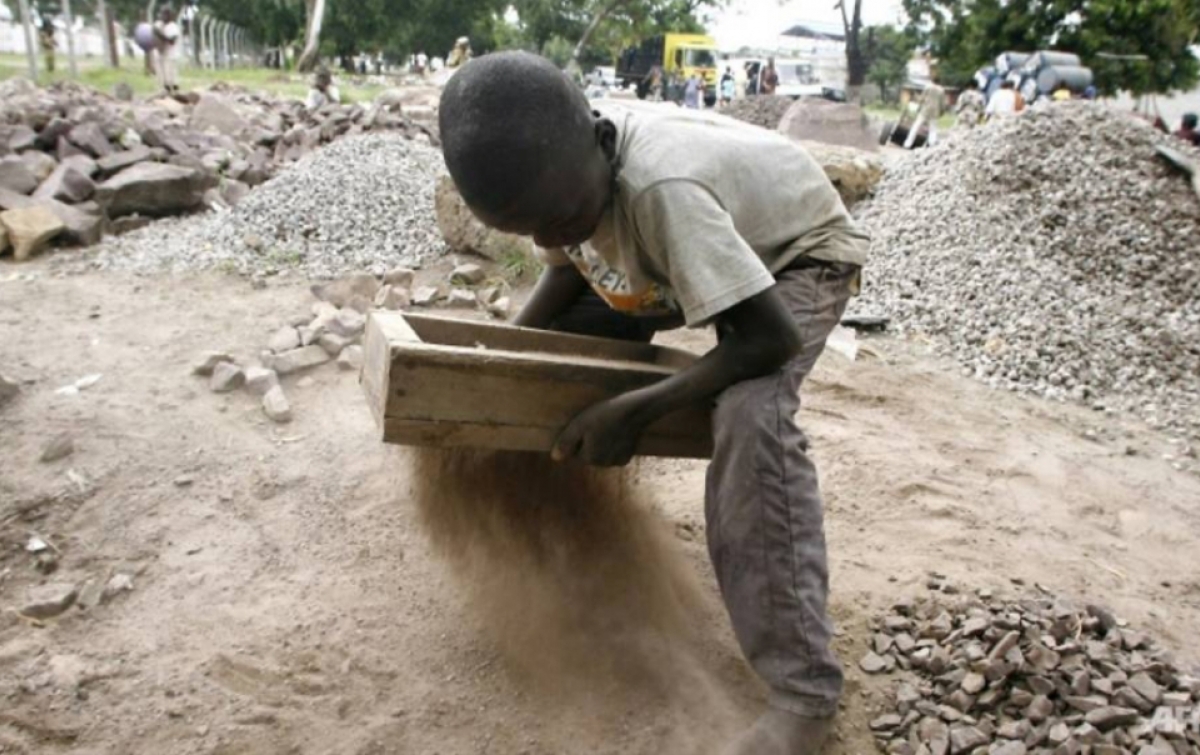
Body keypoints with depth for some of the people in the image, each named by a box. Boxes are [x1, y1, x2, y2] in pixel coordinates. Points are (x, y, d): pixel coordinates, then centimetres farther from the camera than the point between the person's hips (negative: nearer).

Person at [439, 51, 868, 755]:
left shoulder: (662, 189, -42)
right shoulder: (558, 171, -19)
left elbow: (775, 336, -39)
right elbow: (569, 270, 1)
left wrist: (635, 411, -38)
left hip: (798, 253, -7)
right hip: (697, 250, 8)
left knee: (751, 416, -32)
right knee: (563, 334, -2)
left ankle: (804, 692, -27)